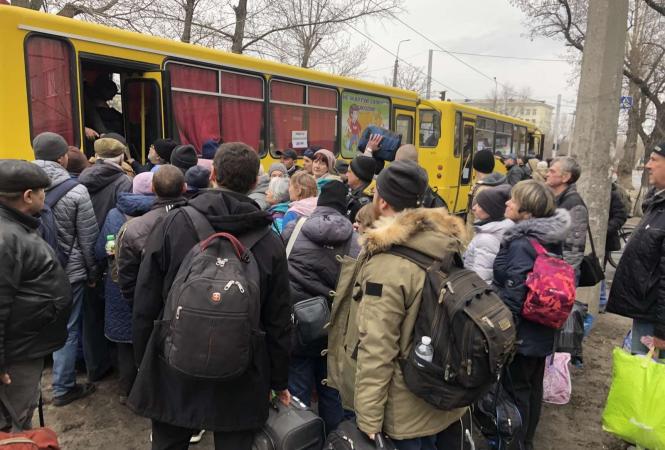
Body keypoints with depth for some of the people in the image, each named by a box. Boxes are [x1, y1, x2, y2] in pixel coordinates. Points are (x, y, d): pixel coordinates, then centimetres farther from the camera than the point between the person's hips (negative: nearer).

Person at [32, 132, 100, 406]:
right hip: (69, 271, -4)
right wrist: (92, 272, 3)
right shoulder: (76, 191, -15)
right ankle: (63, 388, 21)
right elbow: (88, 238, -9)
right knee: (67, 330, 8)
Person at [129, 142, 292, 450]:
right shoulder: (270, 241, -9)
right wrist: (279, 381, 10)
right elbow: (278, 321, -3)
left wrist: (143, 360, 10)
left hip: (173, 369, 0)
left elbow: (145, 302, -5)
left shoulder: (171, 224, -11)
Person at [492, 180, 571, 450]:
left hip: (520, 334, -9)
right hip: (541, 330, 9)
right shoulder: (551, 240, 1)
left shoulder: (522, 245, -26)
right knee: (533, 387, 22)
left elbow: (513, 295, -26)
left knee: (515, 390, 8)